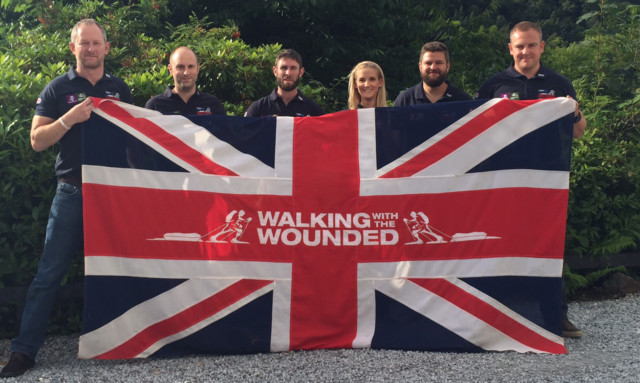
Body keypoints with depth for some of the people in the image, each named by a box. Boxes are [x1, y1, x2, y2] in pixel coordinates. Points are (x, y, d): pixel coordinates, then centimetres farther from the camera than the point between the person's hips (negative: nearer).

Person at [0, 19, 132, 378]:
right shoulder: (58, 89, 4)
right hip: (72, 193, -2)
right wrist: (69, 119, -16)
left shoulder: (121, 89, 11)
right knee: (50, 272, -3)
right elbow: (37, 140, -1)